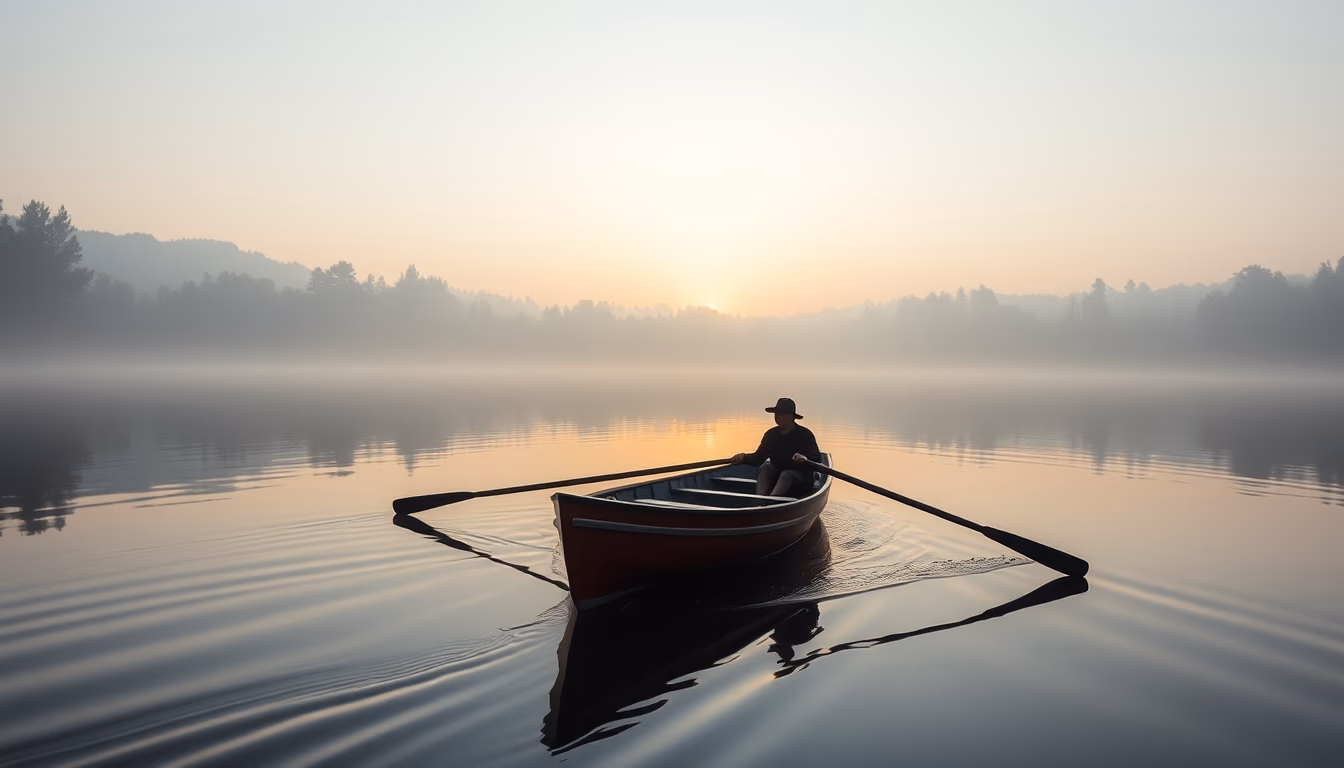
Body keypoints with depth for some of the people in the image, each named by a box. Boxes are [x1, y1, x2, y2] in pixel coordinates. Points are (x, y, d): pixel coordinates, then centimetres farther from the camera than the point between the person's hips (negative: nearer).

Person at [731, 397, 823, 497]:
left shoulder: (804, 434, -7)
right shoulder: (771, 434, 4)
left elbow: (817, 458, -16)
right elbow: (759, 457, -2)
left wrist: (805, 459, -38)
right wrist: (744, 458, -21)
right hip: (777, 475, 4)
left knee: (787, 475, -35)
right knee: (765, 467, -24)